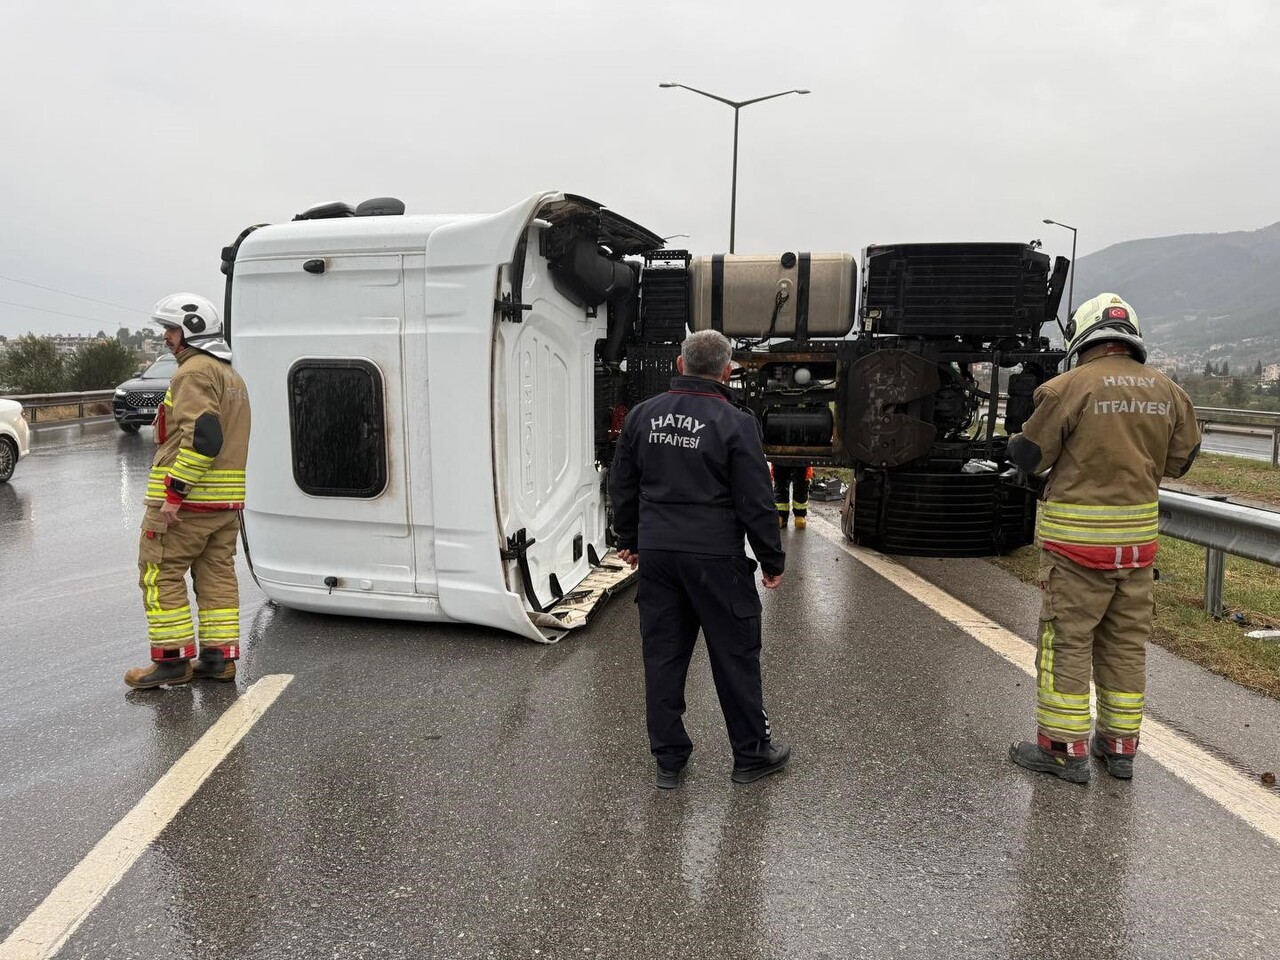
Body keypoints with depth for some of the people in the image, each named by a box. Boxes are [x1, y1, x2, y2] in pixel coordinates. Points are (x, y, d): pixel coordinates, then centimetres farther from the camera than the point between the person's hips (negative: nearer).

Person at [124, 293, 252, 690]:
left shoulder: (196, 371, -12)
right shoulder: (231, 375, 20)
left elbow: (202, 436, -25)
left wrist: (174, 493, -23)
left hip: (185, 499, -9)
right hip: (227, 499, 9)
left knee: (159, 573, 1)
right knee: (217, 574, 11)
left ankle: (172, 660, 5)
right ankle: (219, 657, 14)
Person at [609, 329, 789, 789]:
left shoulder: (642, 415, 5)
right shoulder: (735, 422, -10)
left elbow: (622, 486, 13)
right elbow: (756, 502, -9)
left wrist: (629, 540, 25)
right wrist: (772, 561, 2)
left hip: (656, 553, 5)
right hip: (715, 557, -4)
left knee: (663, 654, 11)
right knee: (735, 654, 8)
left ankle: (668, 758, 21)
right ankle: (752, 754, 22)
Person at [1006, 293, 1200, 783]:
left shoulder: (1070, 386, -12)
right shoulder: (1168, 391, 4)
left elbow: (1028, 456, -8)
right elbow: (1180, 459, 14)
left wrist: (1017, 441, 14)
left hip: (1077, 535, -5)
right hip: (1138, 536, 5)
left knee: (1067, 640, 4)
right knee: (1126, 642, 15)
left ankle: (1065, 748, 10)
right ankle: (1119, 746, 25)